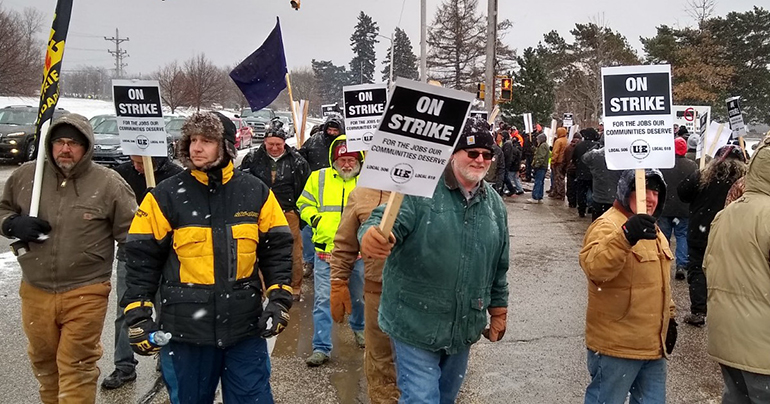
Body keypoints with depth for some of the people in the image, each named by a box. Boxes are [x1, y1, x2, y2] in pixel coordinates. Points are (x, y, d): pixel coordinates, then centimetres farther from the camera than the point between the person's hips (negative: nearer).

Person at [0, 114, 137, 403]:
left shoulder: (108, 183, -7)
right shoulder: (25, 176, 2)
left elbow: (131, 235, -3)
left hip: (85, 295, -4)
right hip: (35, 292, 4)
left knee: (77, 368, 1)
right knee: (43, 362, 21)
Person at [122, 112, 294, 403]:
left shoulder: (256, 193, 2)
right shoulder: (166, 197, -2)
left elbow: (277, 249, 7)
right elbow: (142, 259, 1)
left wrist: (279, 300, -1)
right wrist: (138, 316, -3)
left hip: (246, 328, 1)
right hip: (185, 332, 0)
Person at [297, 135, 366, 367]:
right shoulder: (319, 178, 2)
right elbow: (304, 204, 11)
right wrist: (316, 219, -7)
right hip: (326, 250, 0)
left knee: (359, 296, 18)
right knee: (323, 300, -1)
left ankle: (359, 328, 46)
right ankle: (321, 348, 7)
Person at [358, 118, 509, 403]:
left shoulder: (494, 203, 6)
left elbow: (499, 266, 14)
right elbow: (386, 221, -26)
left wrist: (498, 312, 18)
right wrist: (371, 236, -49)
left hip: (465, 327, 6)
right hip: (416, 325, -6)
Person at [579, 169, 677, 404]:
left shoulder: (651, 229, 11)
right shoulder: (608, 225, -19)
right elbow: (594, 267, -40)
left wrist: (669, 317, 23)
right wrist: (626, 236, -53)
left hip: (653, 345, 9)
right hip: (616, 346, -8)